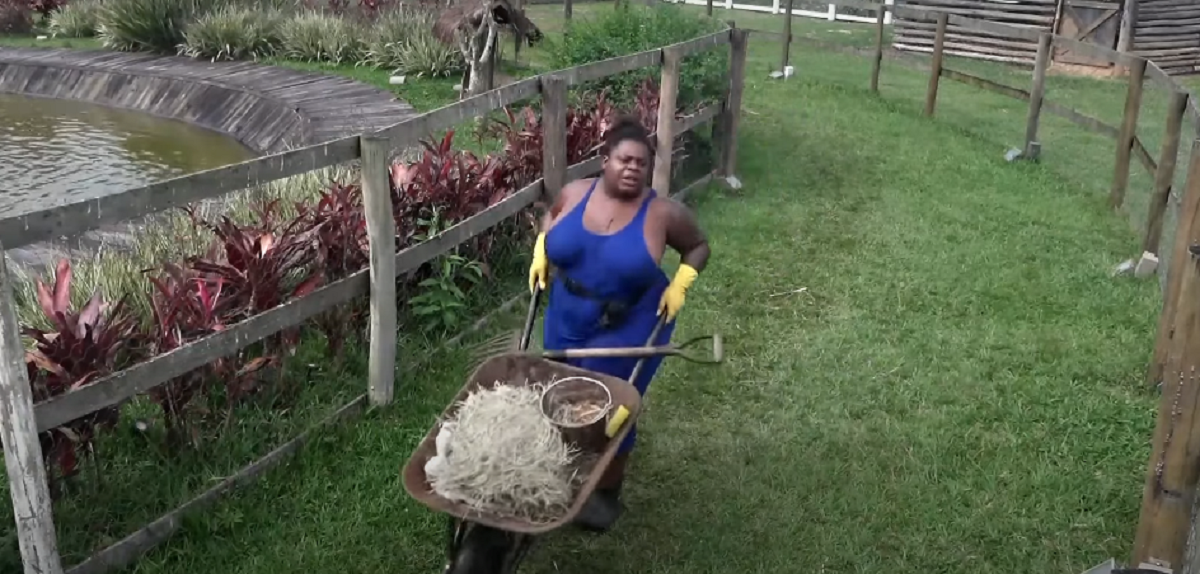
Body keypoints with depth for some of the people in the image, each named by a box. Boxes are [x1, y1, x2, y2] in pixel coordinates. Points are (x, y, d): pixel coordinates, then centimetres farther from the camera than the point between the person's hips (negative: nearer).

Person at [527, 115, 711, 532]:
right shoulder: (575, 193, -8)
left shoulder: (663, 213, -16)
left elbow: (698, 246, 0)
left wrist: (680, 284, -13)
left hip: (629, 329, -4)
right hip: (566, 322, 4)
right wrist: (540, 254, 1)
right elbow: (551, 216, 15)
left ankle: (607, 492, 28)